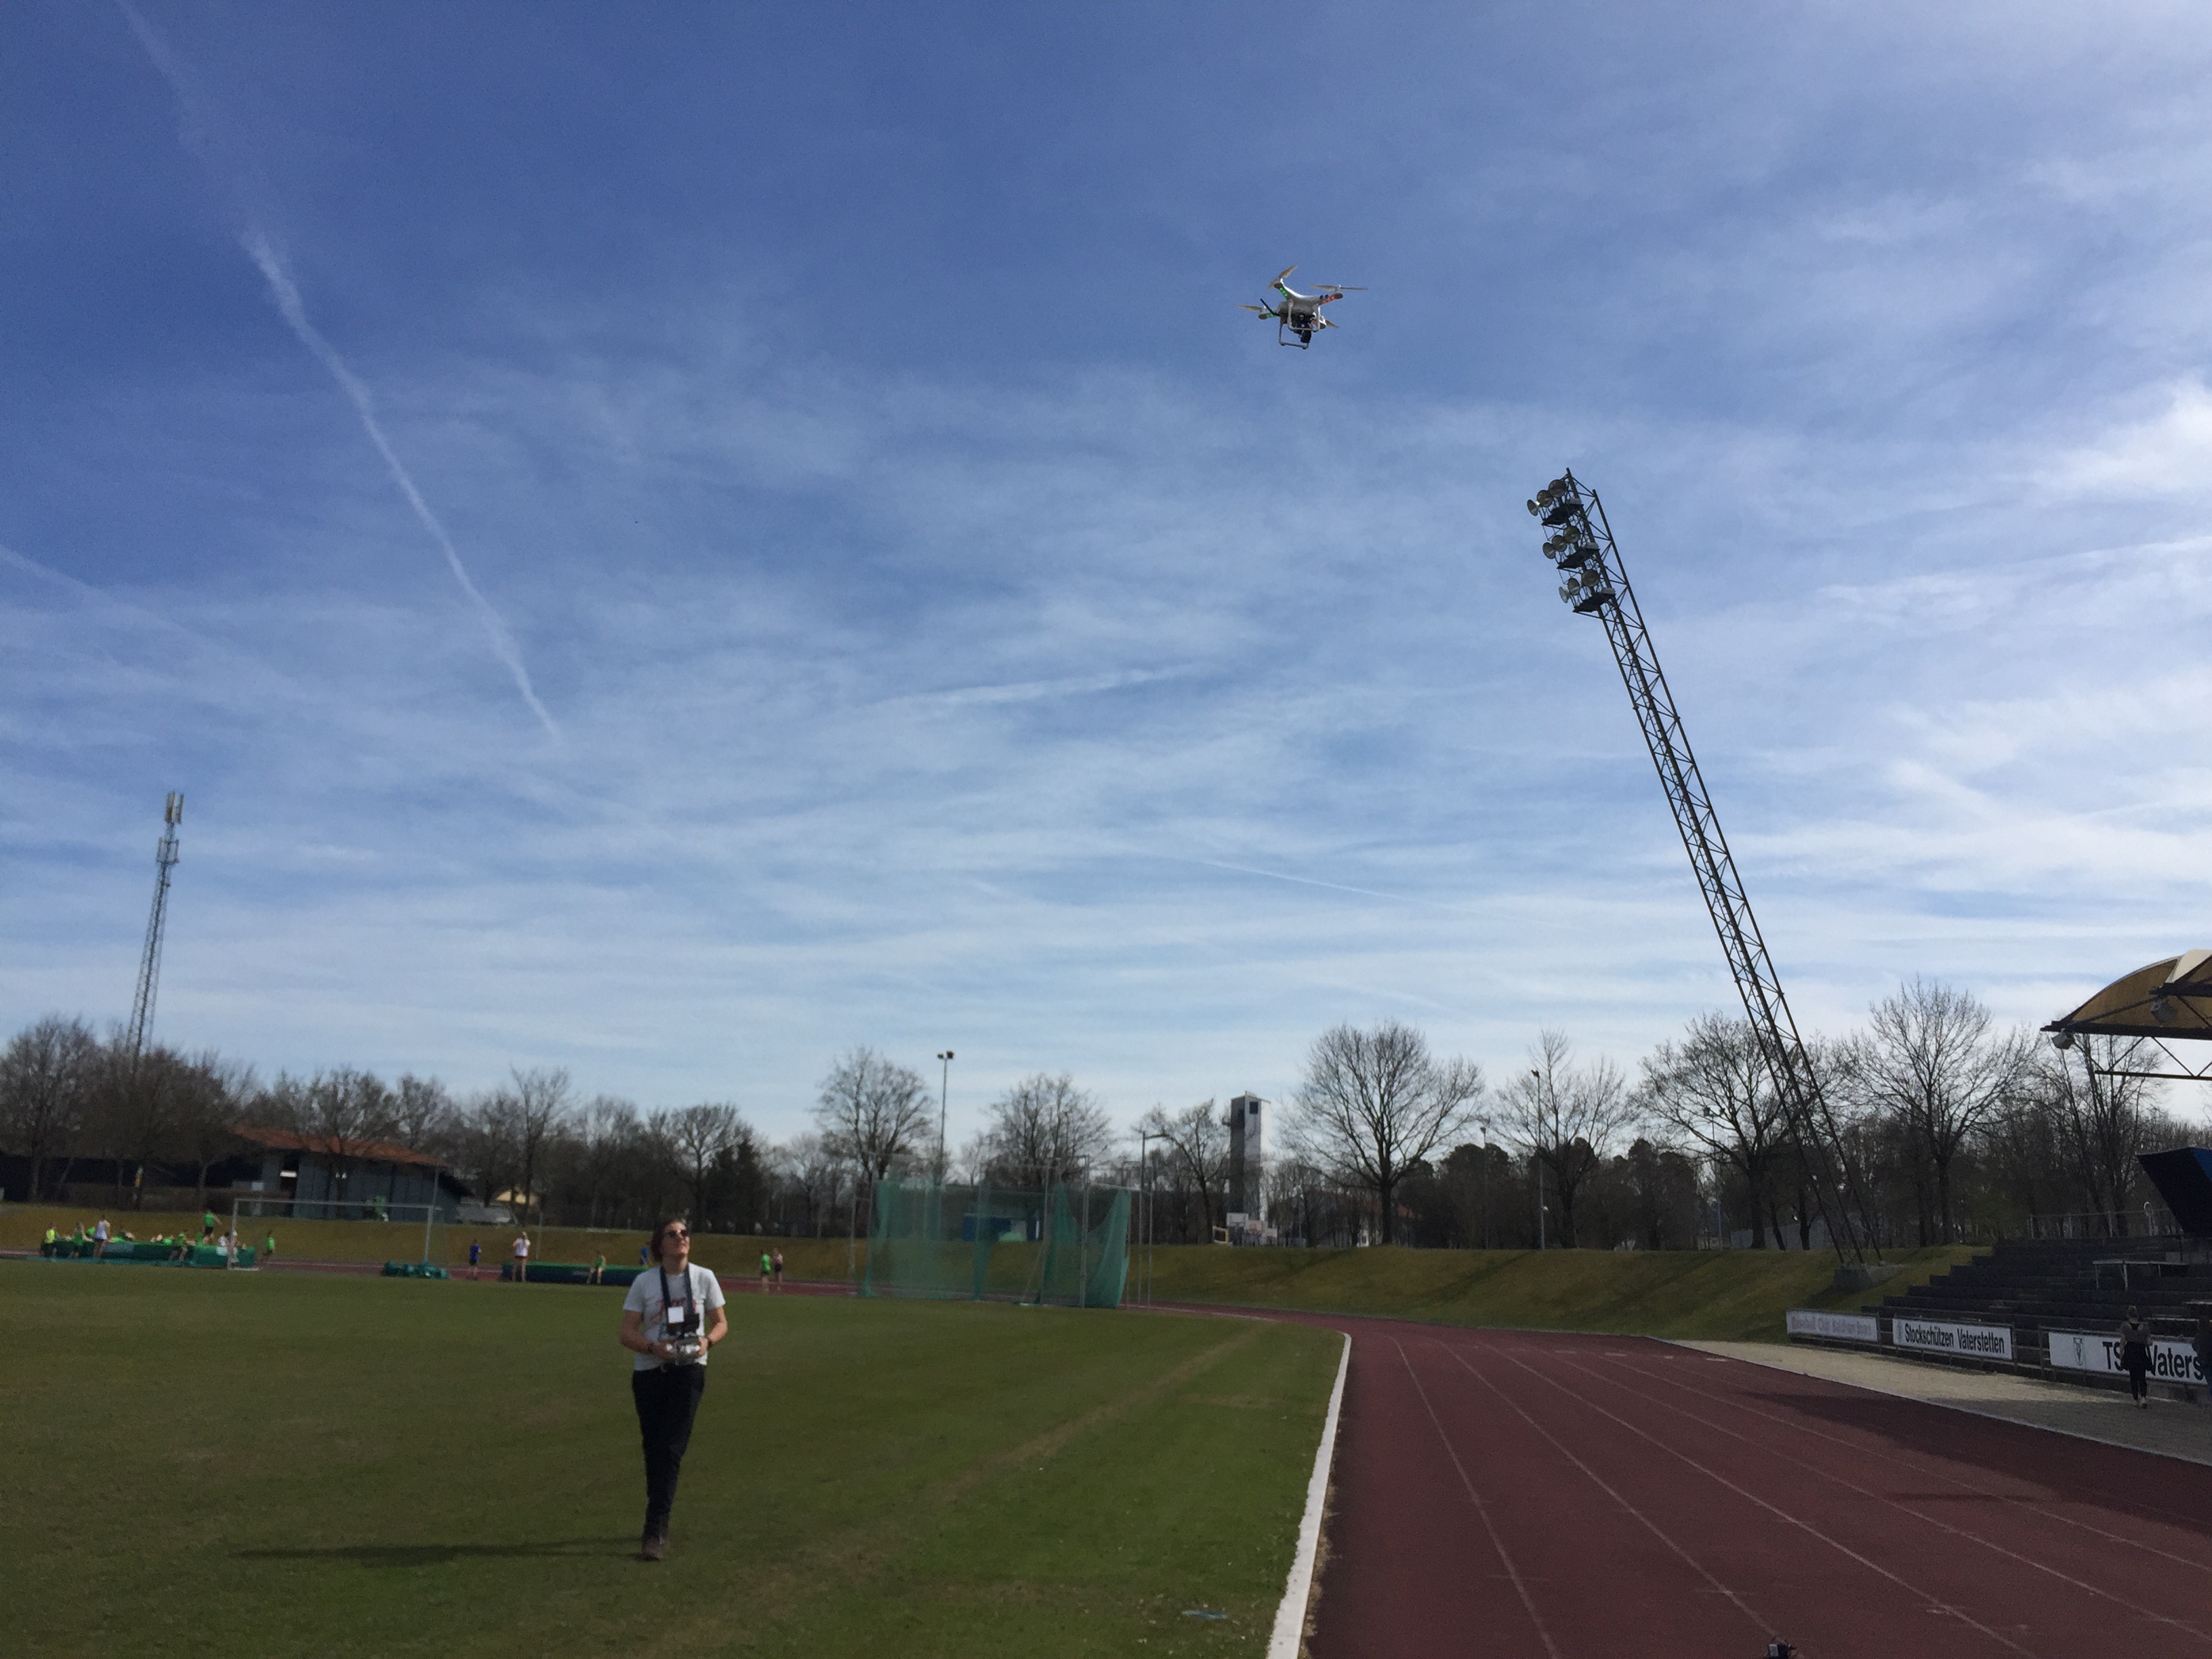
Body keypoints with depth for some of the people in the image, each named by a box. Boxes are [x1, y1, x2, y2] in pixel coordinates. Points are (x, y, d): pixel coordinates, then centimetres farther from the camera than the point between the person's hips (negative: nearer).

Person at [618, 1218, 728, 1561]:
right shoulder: (644, 1282, 1)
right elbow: (627, 1333, 0)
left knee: (671, 1449, -10)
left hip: (688, 1369, -1)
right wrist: (653, 1347, -19)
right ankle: (662, 1503, 31)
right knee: (653, 1449, 9)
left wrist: (707, 1340, -12)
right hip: (648, 1372, 2)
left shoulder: (704, 1278, 2)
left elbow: (721, 1323, 10)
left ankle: (655, 1531, -10)